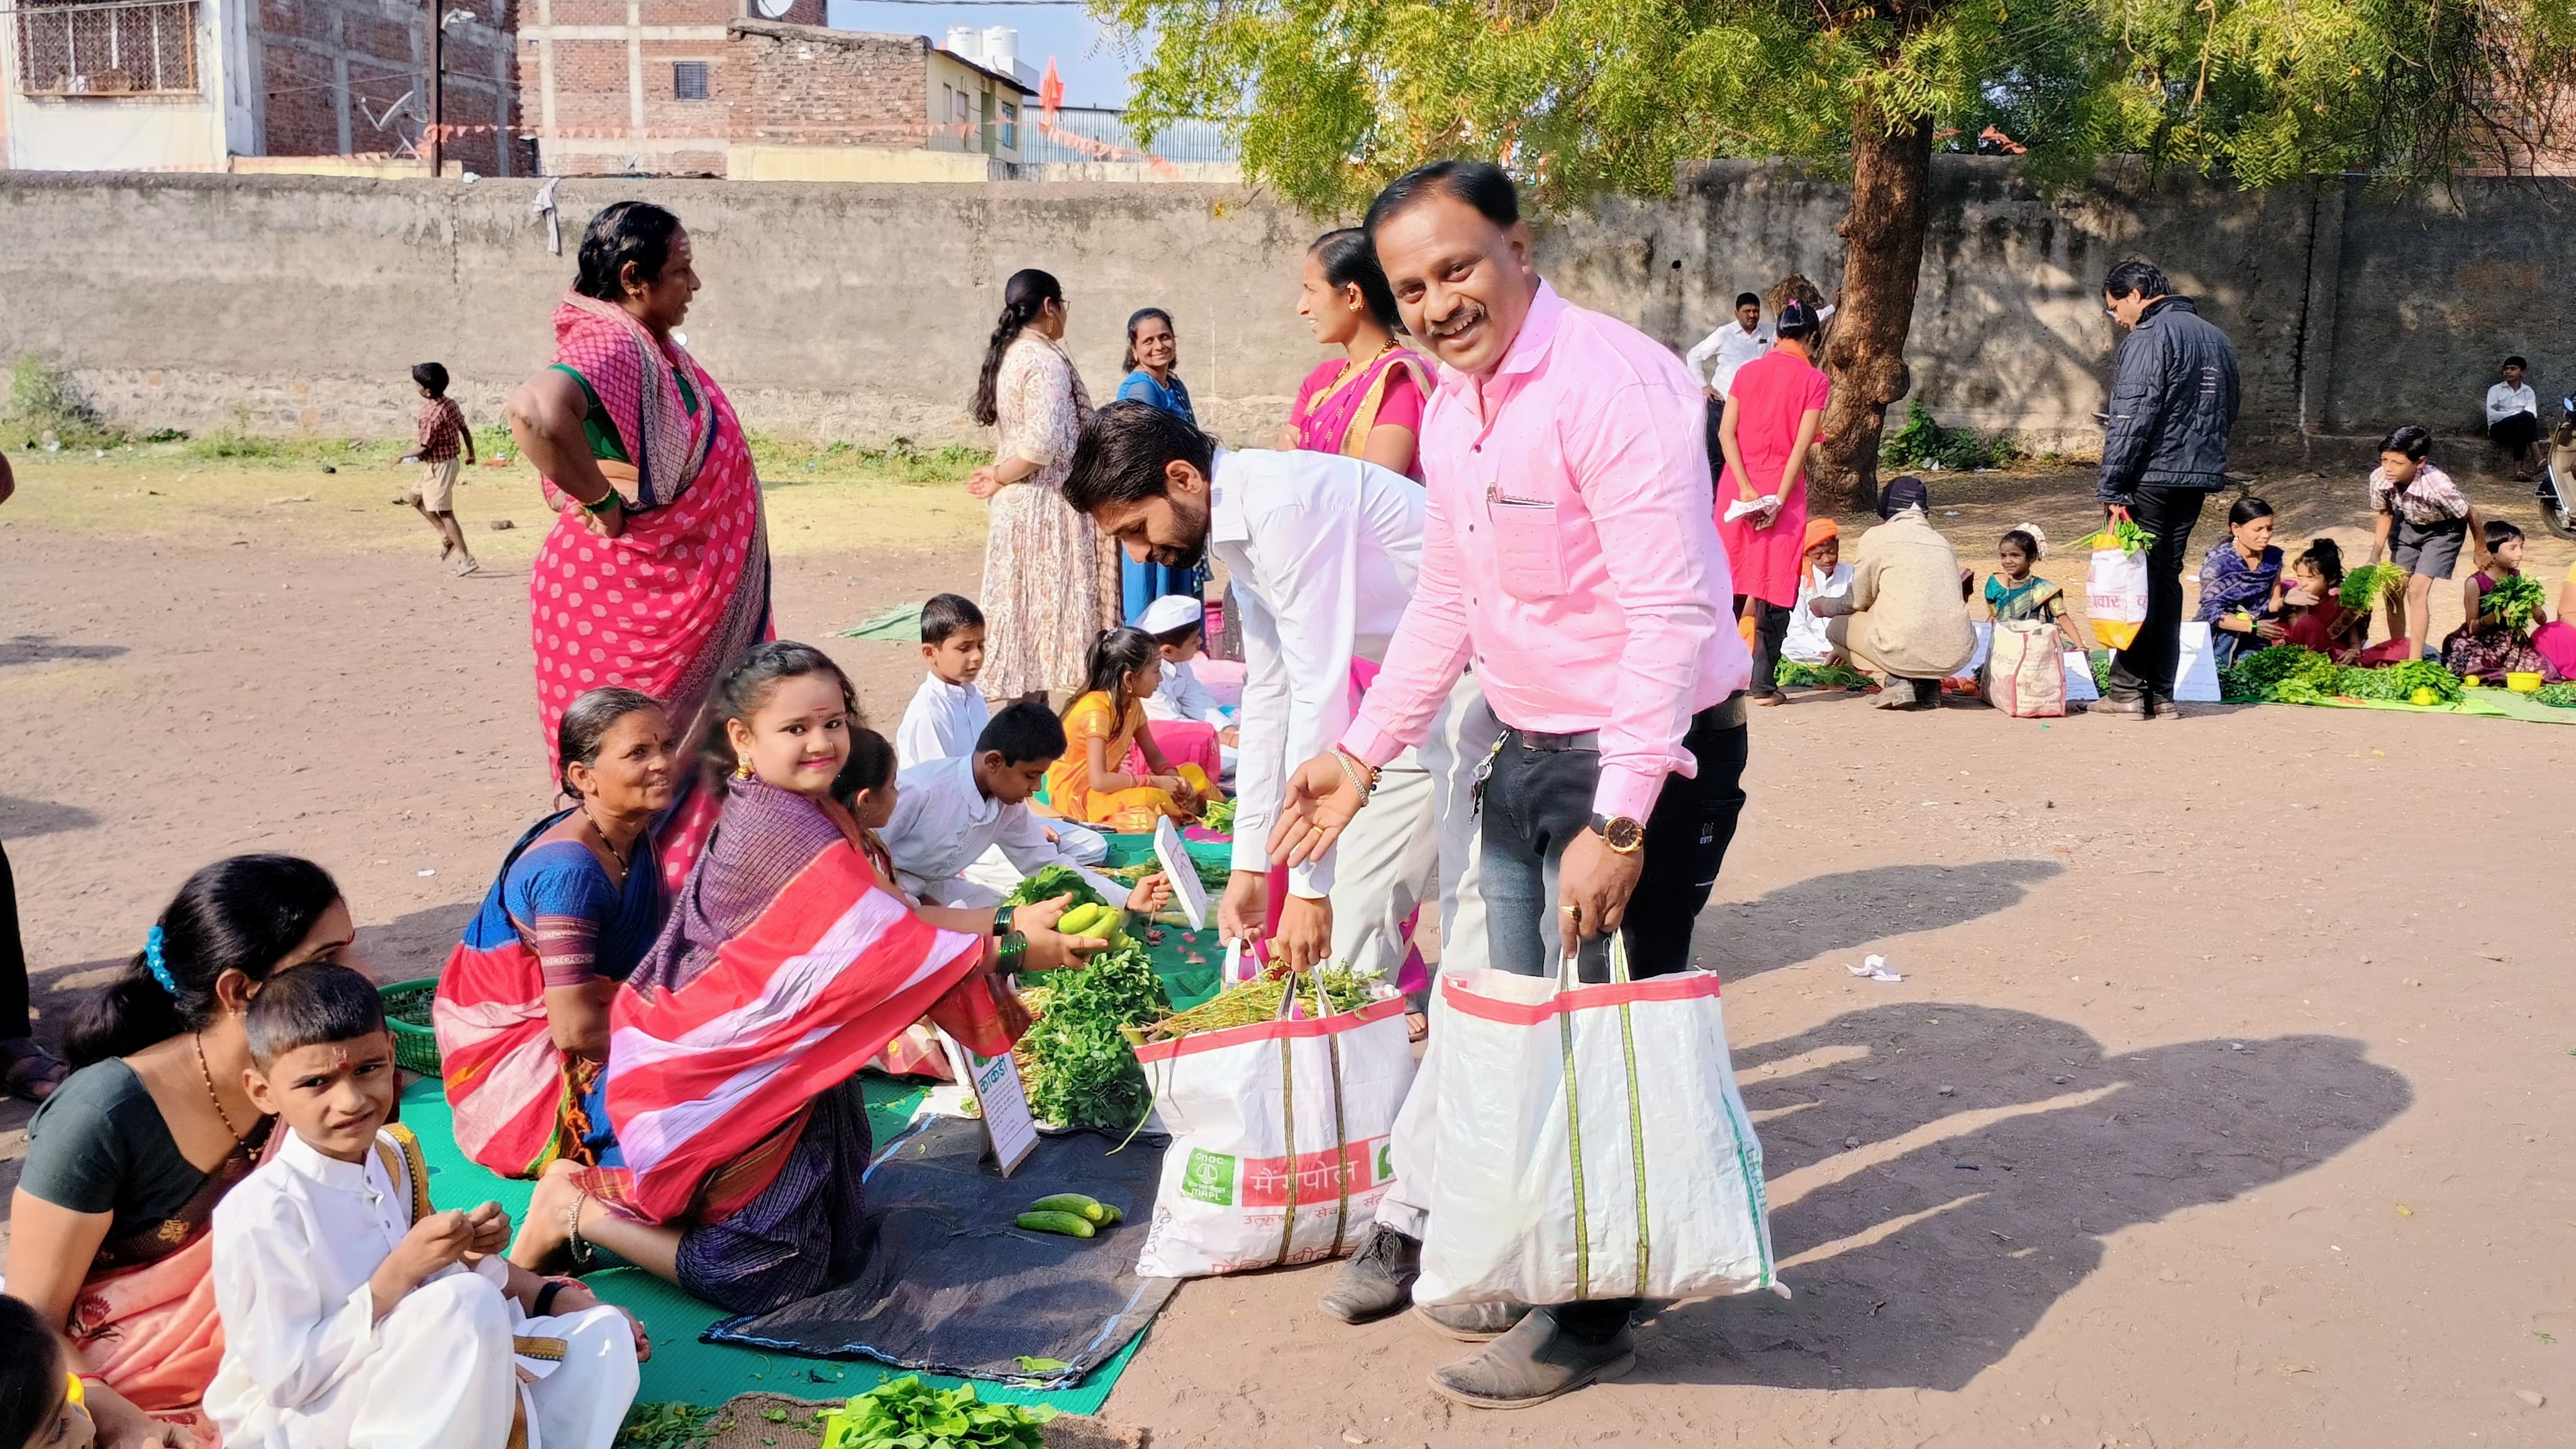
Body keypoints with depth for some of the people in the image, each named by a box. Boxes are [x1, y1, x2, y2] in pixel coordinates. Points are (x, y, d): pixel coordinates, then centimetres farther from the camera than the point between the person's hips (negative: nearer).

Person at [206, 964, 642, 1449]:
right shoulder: (260, 1214, -22)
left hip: (409, 1392, 8)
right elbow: (289, 1379, -23)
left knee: (604, 1334, 2)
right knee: (470, 1303, -30)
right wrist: (400, 1273, -26)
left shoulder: (393, 1156, 2)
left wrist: (470, 1253, -6)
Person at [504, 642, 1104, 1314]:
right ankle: (578, 1212, 12)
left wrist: (1010, 919, -2)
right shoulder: (780, 825, -26)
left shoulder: (811, 815, 4)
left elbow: (891, 915, 6)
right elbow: (886, 943, -24)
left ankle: (599, 1187, 23)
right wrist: (1013, 951, -16)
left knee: (839, 1248, 17)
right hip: (737, 1077, -10)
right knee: (774, 1274, 2)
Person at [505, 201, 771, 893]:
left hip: (675, 598, 9)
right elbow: (537, 410, -42)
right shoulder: (610, 345, -22)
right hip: (624, 602, -9)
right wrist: (602, 500, -29)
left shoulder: (646, 342, 8)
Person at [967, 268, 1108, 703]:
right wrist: (999, 478, -11)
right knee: (1045, 614, -4)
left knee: (1025, 612, 11)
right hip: (1046, 504, -9)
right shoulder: (1044, 359, -15)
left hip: (1019, 504, 9)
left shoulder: (1009, 353, 13)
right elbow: (1044, 444, -24)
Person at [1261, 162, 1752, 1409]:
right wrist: (1362, 755, 17)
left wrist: (1618, 823, -30)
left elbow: (1672, 614, -26)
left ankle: (1593, 1317, 18)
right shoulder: (1450, 409, 7)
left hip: (1650, 756, -9)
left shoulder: (1611, 382, -22)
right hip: (1527, 750, 9)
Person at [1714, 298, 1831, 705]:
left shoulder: (1747, 372, 5)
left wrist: (1745, 487, -9)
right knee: (1776, 590, 3)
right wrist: (1779, 499, -11)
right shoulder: (1815, 381, -4)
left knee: (1727, 583, 11)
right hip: (1782, 491, -3)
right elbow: (1802, 445, -11)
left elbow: (1726, 433, -4)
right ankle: (1763, 684, 4)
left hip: (1737, 489, 3)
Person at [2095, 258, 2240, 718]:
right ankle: (2161, 692, 13)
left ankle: (2128, 691, 0)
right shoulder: (2216, 339, 16)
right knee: (2168, 580, 12)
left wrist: (2112, 488, -15)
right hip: (2198, 478, 8)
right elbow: (2227, 413, 21)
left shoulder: (2149, 339, -11)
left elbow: (2131, 419, -17)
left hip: (2151, 477, -8)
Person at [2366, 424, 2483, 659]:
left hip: (2443, 529, -5)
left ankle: (2415, 661, -14)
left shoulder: (2437, 485, -40)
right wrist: (2375, 557, -10)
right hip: (2407, 524, 5)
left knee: (2417, 589, -17)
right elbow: (2385, 514, -5)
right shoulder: (2379, 478, -27)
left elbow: (2470, 514, -20)